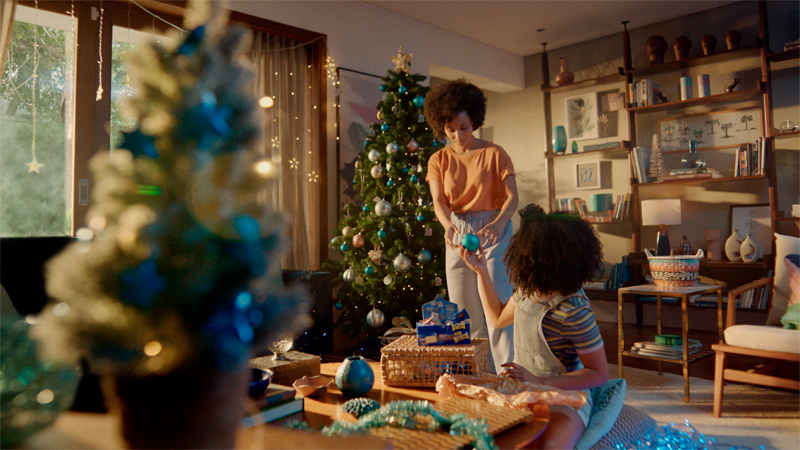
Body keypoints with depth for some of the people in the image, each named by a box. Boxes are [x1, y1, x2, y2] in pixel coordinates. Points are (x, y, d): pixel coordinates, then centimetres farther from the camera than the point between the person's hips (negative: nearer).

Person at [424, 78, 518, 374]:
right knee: (465, 311, 6)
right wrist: (448, 225, -29)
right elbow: (438, 201, -6)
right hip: (457, 235, 3)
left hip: (493, 231, -3)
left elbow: (511, 197, -5)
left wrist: (498, 223, -27)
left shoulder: (494, 154, -1)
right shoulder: (438, 160, 6)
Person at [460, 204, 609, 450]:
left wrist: (538, 381, -24)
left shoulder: (573, 310, -22)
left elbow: (599, 374, -15)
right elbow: (498, 318, 20)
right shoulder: (527, 290, 1)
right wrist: (481, 270, 14)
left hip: (564, 398, -6)